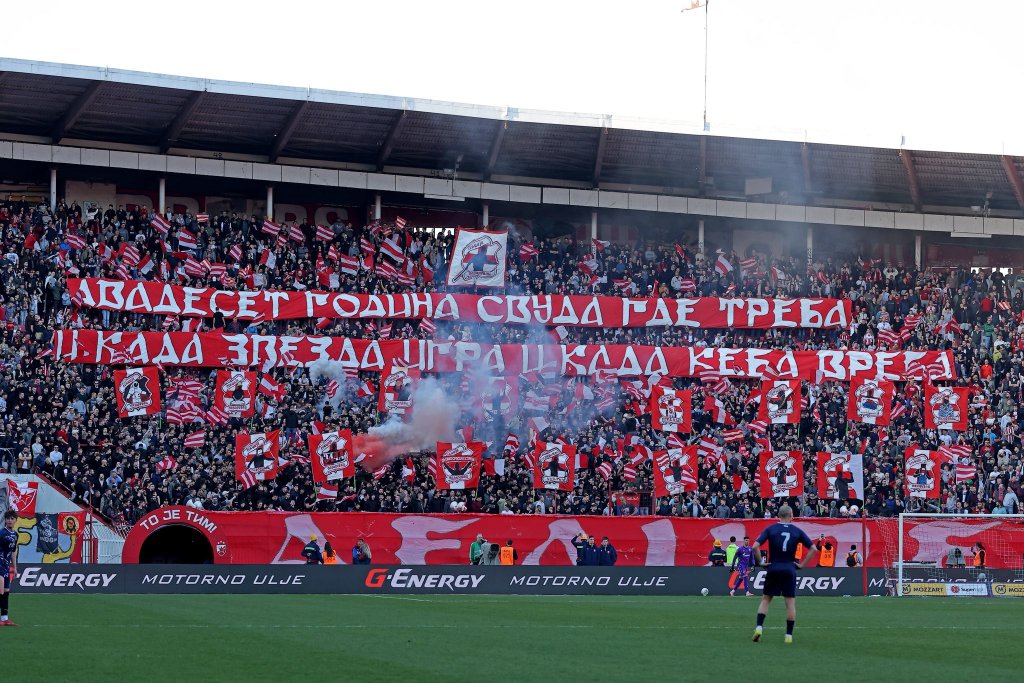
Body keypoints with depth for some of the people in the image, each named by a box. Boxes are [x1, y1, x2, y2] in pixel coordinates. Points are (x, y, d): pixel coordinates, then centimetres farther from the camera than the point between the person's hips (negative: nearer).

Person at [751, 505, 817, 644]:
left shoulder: (770, 529, 0)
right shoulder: (797, 531, 3)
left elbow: (755, 546, -10)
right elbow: (813, 548, 0)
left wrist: (760, 562, 0)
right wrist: (802, 564, 4)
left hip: (773, 568, 0)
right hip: (790, 569, 0)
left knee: (765, 599, 11)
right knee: (790, 602, 5)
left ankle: (759, 627, -5)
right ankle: (789, 635, 3)